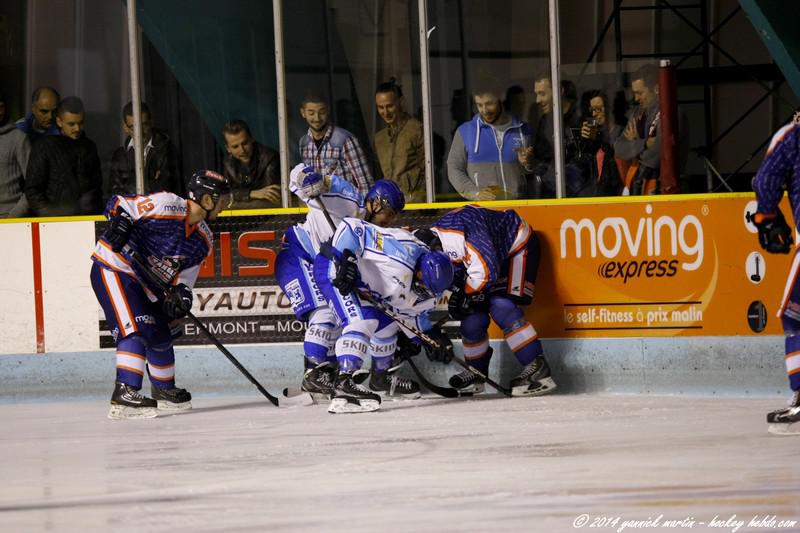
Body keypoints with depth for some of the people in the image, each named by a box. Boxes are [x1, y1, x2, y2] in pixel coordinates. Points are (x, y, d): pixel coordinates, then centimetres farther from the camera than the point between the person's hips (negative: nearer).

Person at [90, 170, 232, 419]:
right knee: (137, 330, -23)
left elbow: (186, 274, 3)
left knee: (161, 335, 17)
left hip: (145, 282, 9)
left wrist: (179, 292, -17)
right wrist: (120, 220, -35)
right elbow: (117, 204, -16)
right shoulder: (164, 204, -22)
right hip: (112, 269, -9)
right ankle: (124, 394, -29)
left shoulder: (203, 238, 3)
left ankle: (164, 391, 38)